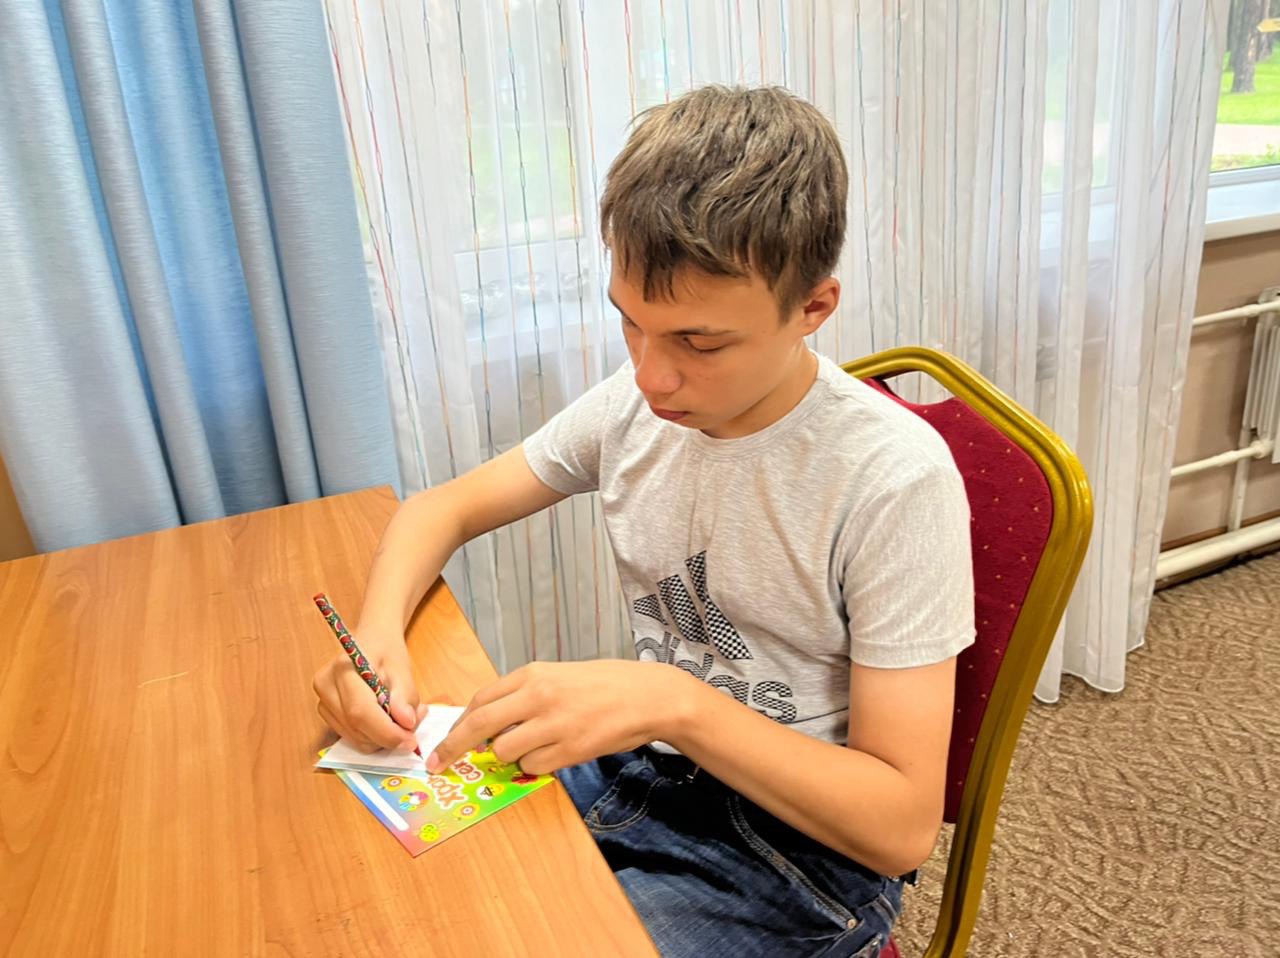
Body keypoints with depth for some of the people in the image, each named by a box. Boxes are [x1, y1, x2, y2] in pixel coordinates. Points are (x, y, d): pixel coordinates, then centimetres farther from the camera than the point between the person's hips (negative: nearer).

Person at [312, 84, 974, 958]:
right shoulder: (635, 405, -7)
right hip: (640, 768, 5)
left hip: (799, 846, -4)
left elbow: (904, 827, -21)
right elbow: (445, 508, 5)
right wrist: (378, 631, -16)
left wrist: (678, 702, -32)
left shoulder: (894, 481, -24)